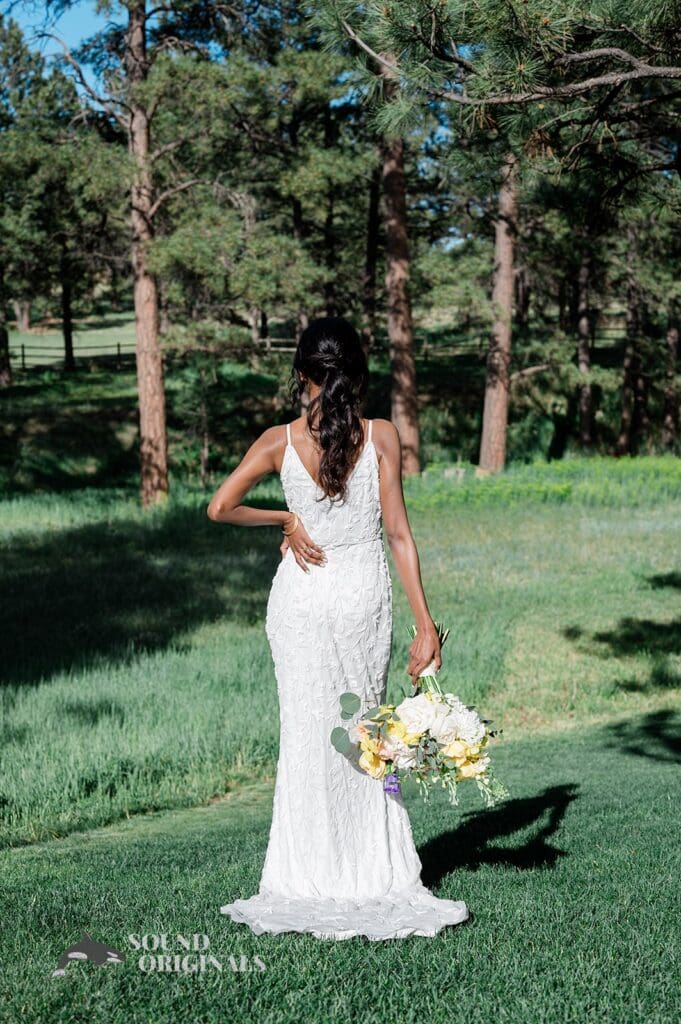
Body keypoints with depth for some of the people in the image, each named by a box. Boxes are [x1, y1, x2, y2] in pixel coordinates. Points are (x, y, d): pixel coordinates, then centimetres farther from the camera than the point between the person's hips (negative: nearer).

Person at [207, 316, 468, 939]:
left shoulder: (282, 440, -6)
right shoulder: (382, 436, -7)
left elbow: (220, 507, -9)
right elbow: (398, 532, -9)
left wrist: (285, 521, 6)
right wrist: (425, 624, -7)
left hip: (303, 595, 0)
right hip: (367, 595, 0)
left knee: (308, 735, 8)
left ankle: (312, 880, 12)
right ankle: (372, 875, 18)